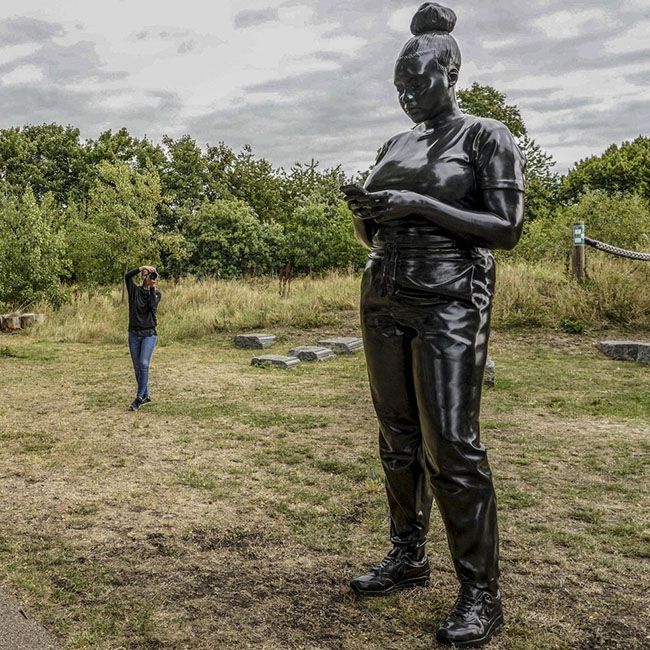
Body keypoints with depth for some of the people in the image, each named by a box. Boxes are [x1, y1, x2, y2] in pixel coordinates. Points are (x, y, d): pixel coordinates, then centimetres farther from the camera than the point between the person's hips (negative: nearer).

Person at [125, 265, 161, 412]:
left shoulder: (156, 293, 4)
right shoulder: (135, 290, 4)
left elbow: (152, 306, -16)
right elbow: (127, 276, -13)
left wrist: (153, 288, -13)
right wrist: (142, 268, -16)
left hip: (149, 334, -2)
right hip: (134, 334, 2)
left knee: (144, 364, -16)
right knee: (137, 367, 6)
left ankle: (139, 398, -13)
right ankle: (146, 397, 18)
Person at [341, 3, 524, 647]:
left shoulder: (487, 136, -2)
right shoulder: (394, 146, 16)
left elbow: (506, 229, -11)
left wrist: (420, 205, -18)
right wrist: (362, 210, -2)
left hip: (450, 299, -6)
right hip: (384, 297, 7)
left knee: (449, 443, -10)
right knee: (398, 435, 9)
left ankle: (481, 594, 2)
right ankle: (407, 557, 23)